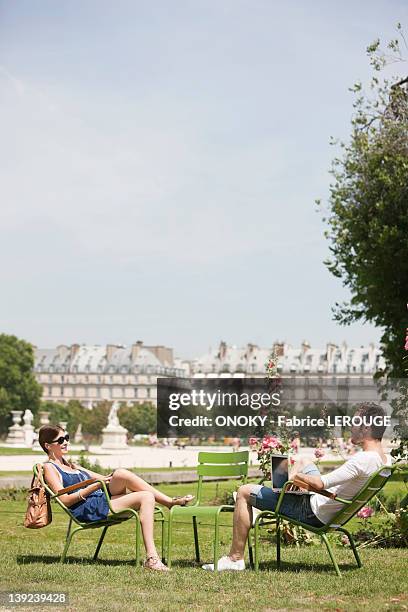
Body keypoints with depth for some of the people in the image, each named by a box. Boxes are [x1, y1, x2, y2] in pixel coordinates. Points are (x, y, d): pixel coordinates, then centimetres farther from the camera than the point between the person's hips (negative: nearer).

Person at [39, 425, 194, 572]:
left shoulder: (69, 464, 30)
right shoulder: (49, 468, 5)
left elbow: (101, 478, 27)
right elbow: (65, 500, -8)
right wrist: (96, 486, -13)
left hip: (102, 500, 9)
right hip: (87, 510, -9)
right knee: (121, 474, -27)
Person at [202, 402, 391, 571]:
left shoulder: (362, 460, -31)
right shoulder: (386, 459, -3)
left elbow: (319, 484, -37)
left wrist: (296, 476, -17)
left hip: (315, 514, -9)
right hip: (336, 512, 9)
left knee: (244, 492, -3)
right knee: (309, 466, 36)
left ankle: (235, 558, 5)